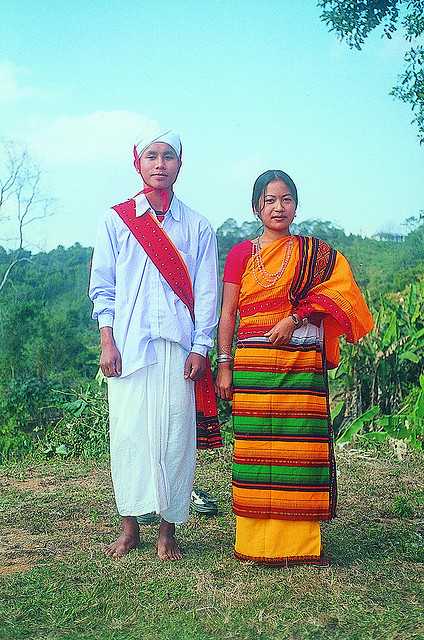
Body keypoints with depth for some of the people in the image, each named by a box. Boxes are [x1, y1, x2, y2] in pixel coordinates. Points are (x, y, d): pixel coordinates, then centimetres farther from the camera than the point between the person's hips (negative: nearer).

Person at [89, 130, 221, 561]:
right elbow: (101, 286, 7)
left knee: (175, 435, -1)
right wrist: (107, 342, -2)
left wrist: (200, 348, -3)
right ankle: (130, 526, 13)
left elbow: (206, 292, 7)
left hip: (178, 347, 0)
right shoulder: (116, 220, 10)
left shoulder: (197, 226, 11)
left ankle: (168, 530, 11)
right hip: (129, 346, 0)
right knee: (128, 432, 0)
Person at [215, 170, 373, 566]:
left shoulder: (317, 254, 12)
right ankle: (256, 543, 8)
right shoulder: (241, 254, 11)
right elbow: (228, 313, 9)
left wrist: (294, 318, -13)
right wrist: (224, 366, 2)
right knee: (255, 451, 0)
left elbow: (335, 293, 0)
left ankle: (300, 542, 6)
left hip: (303, 366, 0)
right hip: (253, 366, 0)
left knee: (300, 450, -3)